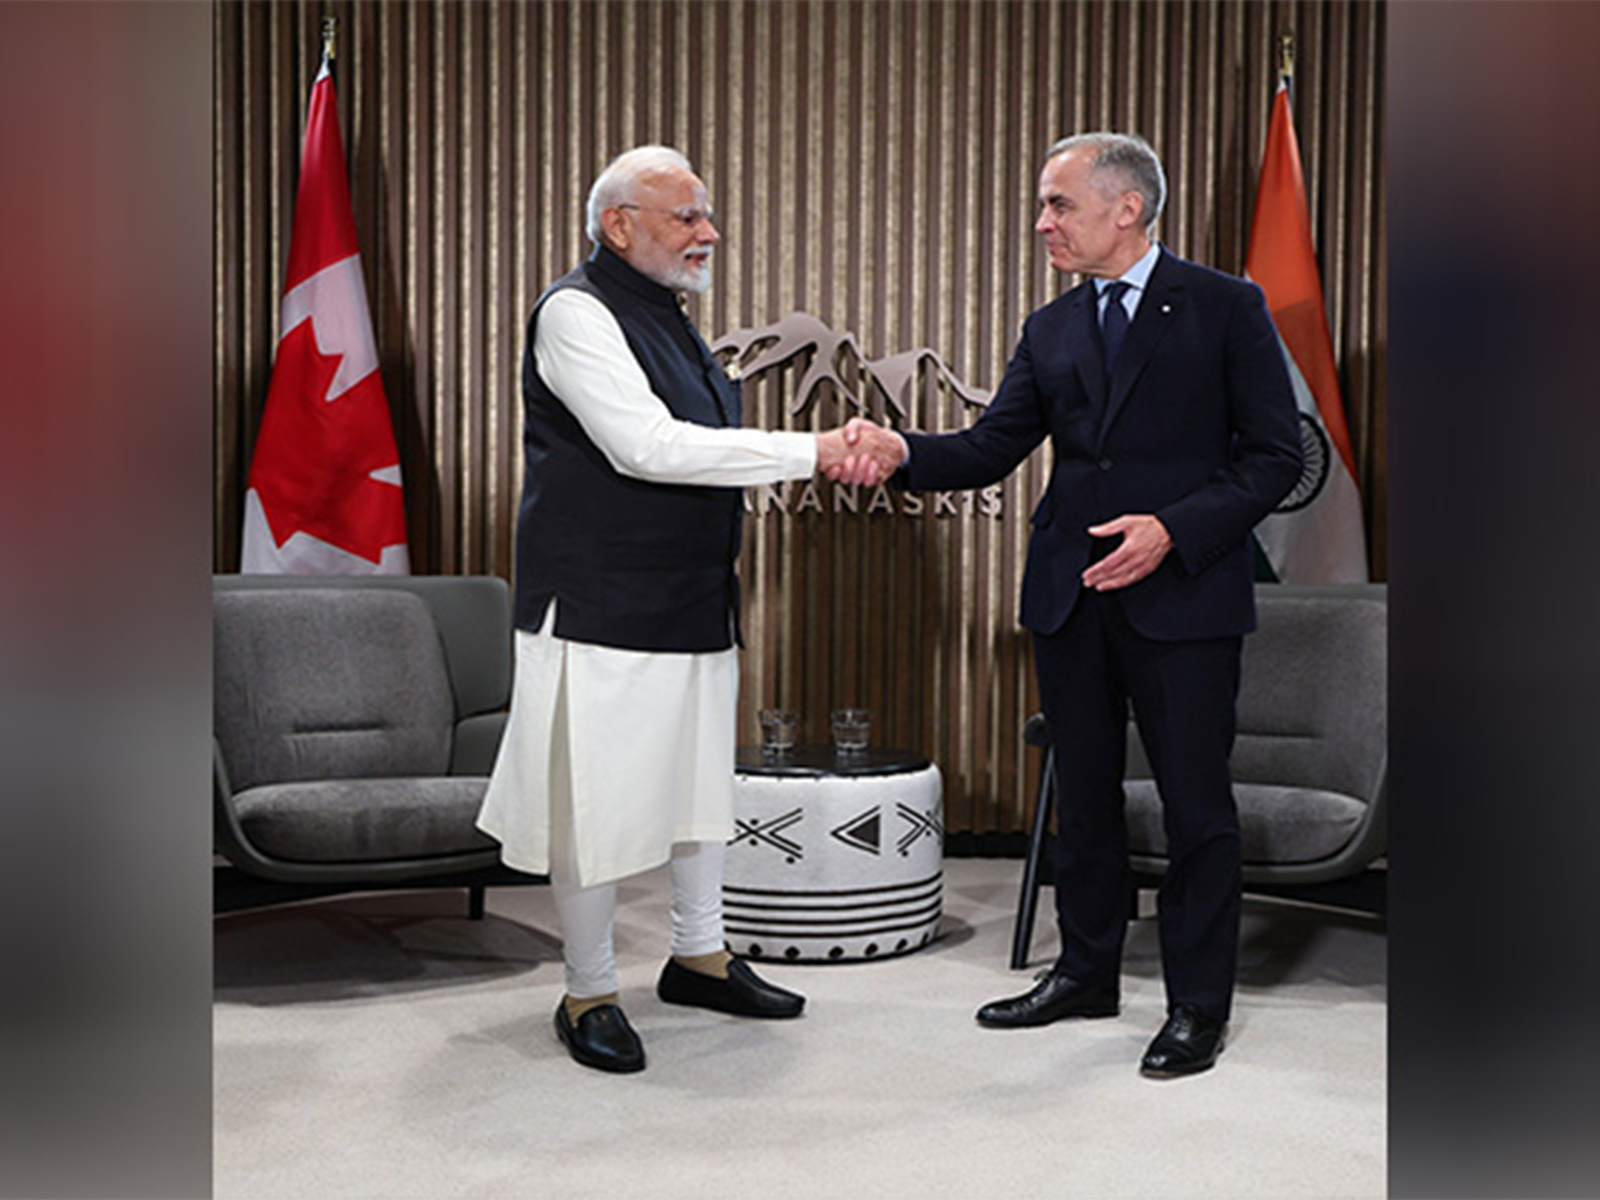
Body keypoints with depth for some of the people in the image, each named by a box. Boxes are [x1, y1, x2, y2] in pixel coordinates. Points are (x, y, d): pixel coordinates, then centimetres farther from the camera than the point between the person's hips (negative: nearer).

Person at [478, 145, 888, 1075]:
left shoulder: (668, 317, 16)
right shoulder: (577, 313, -13)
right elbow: (646, 446, -23)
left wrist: (731, 502, 7)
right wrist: (805, 454, -21)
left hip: (694, 604, 9)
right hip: (605, 606, -9)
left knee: (702, 778, 17)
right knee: (599, 800, -2)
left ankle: (700, 955, 33)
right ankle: (590, 994, 13)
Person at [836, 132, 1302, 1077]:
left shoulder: (1227, 308, -3)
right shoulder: (1052, 329, 12)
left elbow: (1276, 455, -6)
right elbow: (992, 448, 4)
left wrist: (1174, 529, -17)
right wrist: (902, 451, -15)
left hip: (1184, 595, -5)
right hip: (1071, 597, 5)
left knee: (1196, 803, 1)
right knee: (1083, 795, 15)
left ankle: (1199, 1006, 15)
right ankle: (1087, 973, 30)